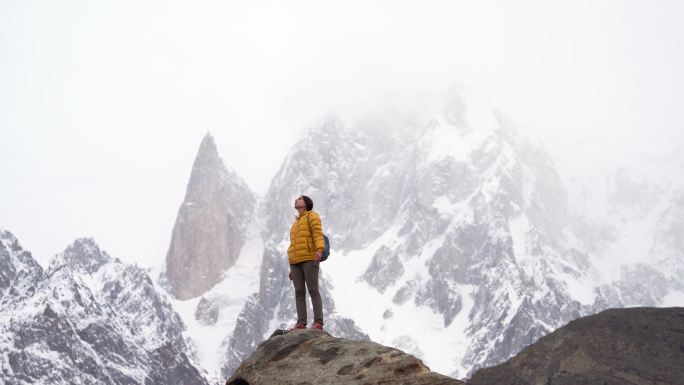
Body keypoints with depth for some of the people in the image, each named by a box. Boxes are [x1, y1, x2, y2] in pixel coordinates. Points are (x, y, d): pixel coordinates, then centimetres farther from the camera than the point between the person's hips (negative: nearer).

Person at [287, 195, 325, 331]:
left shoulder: (312, 215, 7)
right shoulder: (296, 223, 29)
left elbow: (318, 233, -9)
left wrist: (319, 250, -27)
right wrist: (292, 267, 19)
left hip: (309, 259, -7)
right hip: (295, 261, 7)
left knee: (313, 290, -10)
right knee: (299, 292, -1)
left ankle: (318, 323, -13)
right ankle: (301, 323, -5)